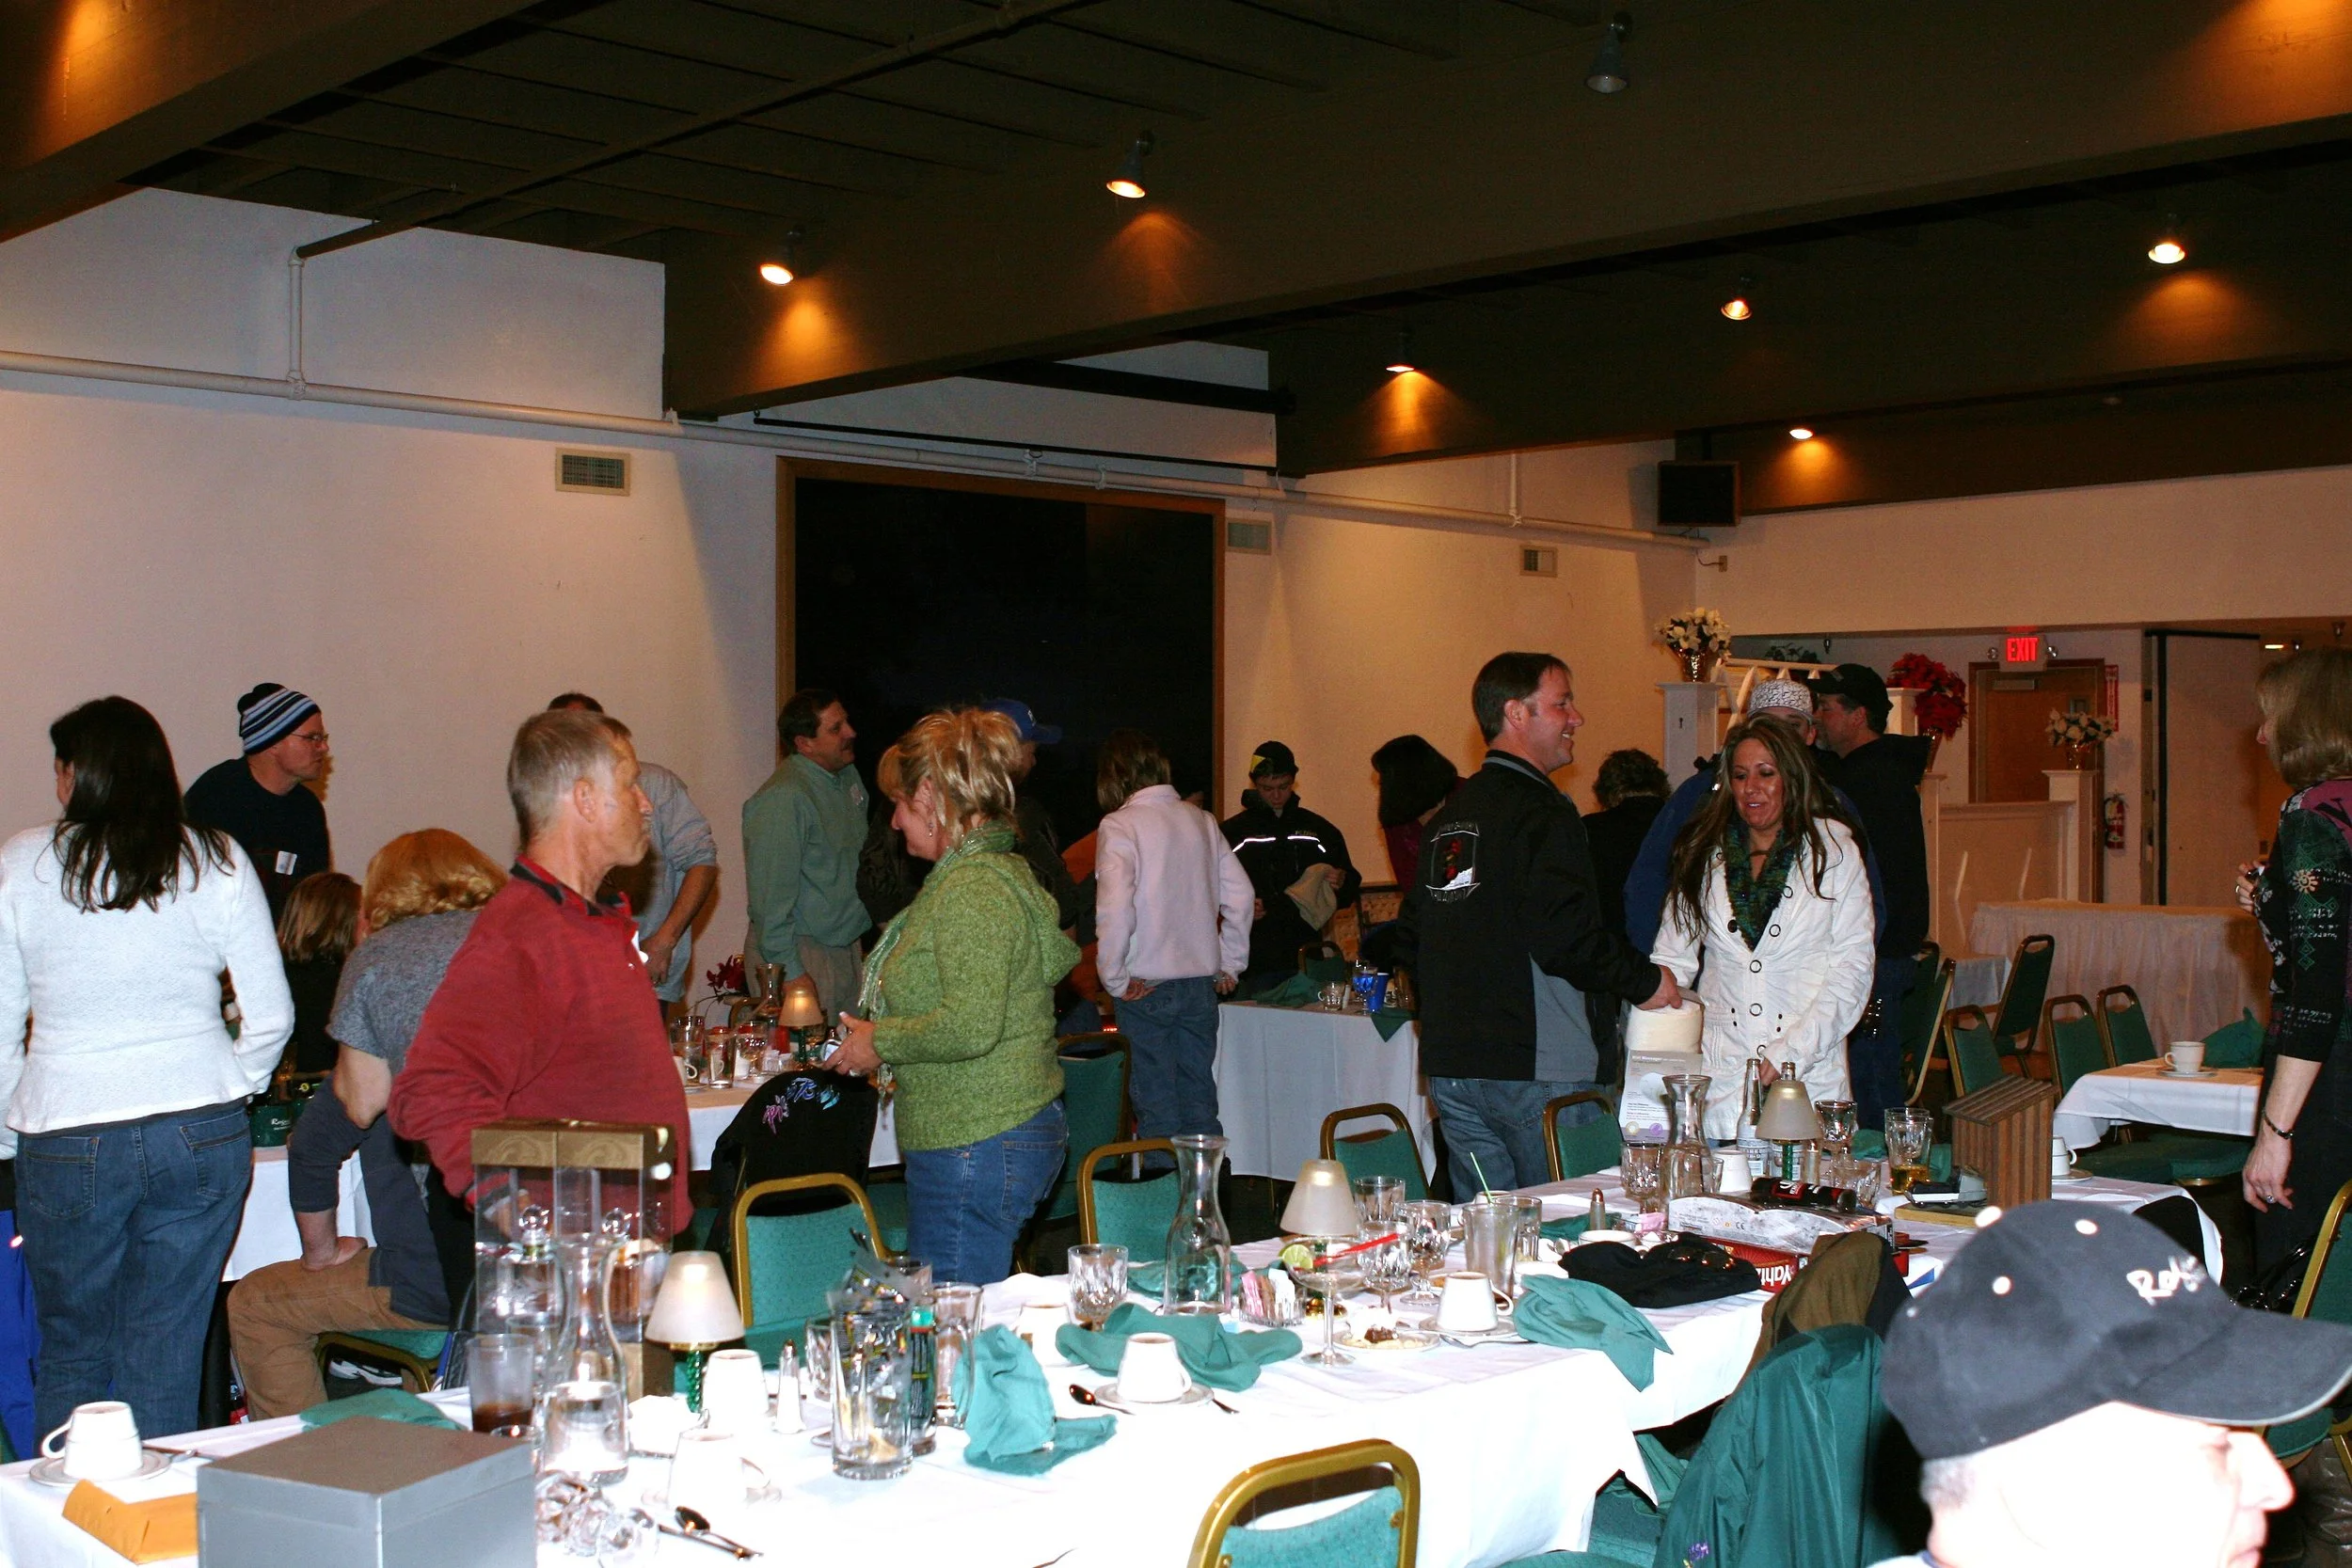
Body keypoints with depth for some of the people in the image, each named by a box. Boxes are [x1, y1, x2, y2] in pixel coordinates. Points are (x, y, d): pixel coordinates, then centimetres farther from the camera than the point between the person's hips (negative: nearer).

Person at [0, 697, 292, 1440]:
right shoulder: (218, 861, 3)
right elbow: (272, 1016, 2)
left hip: (66, 1144, -1)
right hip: (202, 1135, 1)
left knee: (70, 1355, 13)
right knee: (165, 1363, 7)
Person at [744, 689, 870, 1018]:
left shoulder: (848, 776, 9)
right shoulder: (783, 798, -19)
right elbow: (771, 896, -20)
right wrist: (790, 973, -20)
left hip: (846, 949, 8)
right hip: (801, 955, -8)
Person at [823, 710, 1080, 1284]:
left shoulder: (972, 888, -16)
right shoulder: (1005, 868, 16)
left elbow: (971, 1025, -26)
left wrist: (881, 1043, -10)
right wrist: (881, 1034, 17)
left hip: (974, 1148, -10)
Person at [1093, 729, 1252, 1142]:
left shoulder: (1119, 826, -10)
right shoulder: (1200, 819, 6)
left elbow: (1115, 907, -22)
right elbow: (1239, 894, 8)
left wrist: (1113, 977, -11)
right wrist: (1230, 965, 14)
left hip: (1146, 986, -5)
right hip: (1201, 981, 5)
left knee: (1156, 1105, 2)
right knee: (1199, 1096, 12)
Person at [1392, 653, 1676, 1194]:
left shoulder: (1448, 816, 13)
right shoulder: (1541, 813, -13)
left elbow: (1410, 940, 18)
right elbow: (1565, 938, -22)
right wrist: (1645, 981, -7)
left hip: (1449, 1064, 8)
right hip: (1534, 1068, -8)